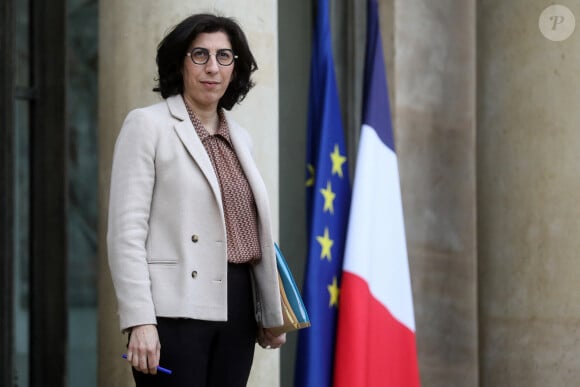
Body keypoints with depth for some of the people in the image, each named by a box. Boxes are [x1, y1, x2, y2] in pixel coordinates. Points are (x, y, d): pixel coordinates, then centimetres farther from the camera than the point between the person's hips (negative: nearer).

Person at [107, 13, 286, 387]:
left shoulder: (240, 138, 17)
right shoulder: (147, 125, -1)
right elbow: (126, 231, -9)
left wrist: (270, 313, 18)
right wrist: (139, 321, -17)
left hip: (236, 310, 6)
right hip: (177, 310, -6)